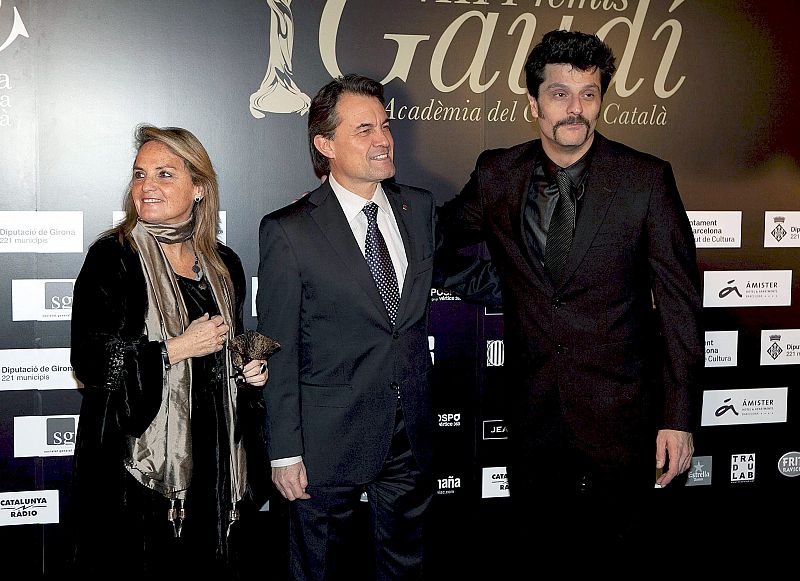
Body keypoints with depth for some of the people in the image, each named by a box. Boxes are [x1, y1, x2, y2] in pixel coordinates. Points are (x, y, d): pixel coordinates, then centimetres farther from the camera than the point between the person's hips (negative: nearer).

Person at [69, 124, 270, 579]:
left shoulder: (223, 264, 8)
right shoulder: (113, 257, -7)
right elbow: (88, 362, -12)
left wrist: (250, 370, 1)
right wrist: (175, 349, -16)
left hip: (213, 455, 5)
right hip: (137, 460, -4)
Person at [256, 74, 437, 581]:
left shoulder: (419, 207, 2)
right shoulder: (288, 231, -13)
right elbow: (279, 350, -11)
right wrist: (285, 450, -11)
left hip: (412, 428, 5)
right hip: (330, 438, -4)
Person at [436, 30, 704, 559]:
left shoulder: (647, 179, -7)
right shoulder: (497, 175, 0)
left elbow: (680, 301, -6)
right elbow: (439, 235, 16)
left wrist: (679, 417, -9)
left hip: (619, 418, -2)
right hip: (533, 415, 3)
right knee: (539, 549, 16)